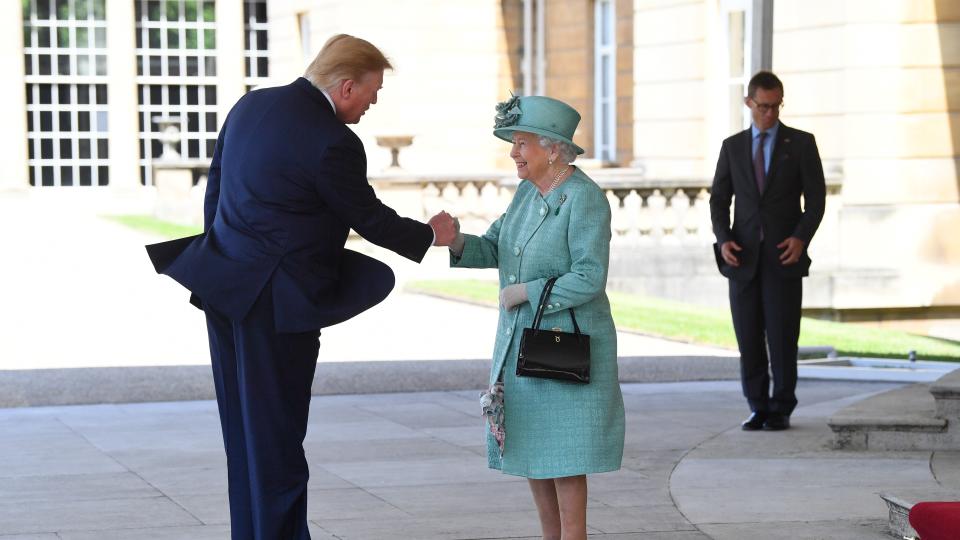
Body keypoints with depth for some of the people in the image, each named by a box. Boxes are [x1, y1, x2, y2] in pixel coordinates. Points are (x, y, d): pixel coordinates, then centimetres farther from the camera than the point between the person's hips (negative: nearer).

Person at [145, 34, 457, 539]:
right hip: (276, 302, -8)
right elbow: (367, 217, -6)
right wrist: (429, 236, 11)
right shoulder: (332, 142, -17)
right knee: (276, 428, 0)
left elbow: (215, 187, 13)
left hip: (225, 287, 8)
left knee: (244, 427, 14)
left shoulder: (250, 105, 7)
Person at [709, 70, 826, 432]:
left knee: (782, 335, -5)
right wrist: (723, 239, -8)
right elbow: (719, 199, 9)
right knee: (749, 337, 2)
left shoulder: (801, 143, 3)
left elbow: (815, 198, -1)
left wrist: (801, 238, -16)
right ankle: (758, 408, 12)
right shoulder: (733, 146, 10)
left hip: (784, 254, -2)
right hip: (743, 256, 3)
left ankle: (781, 410, 5)